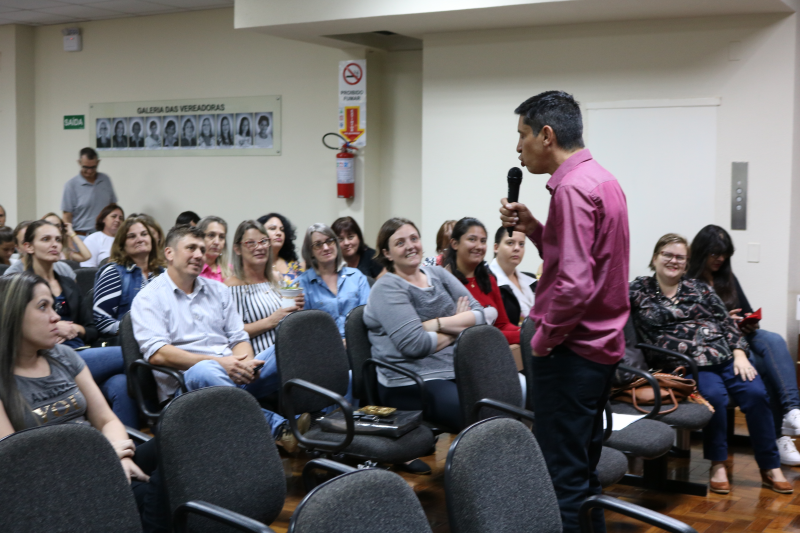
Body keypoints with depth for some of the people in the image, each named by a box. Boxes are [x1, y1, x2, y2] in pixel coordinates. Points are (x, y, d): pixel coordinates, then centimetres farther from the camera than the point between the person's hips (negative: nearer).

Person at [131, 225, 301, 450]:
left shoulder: (218, 290, 24)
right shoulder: (149, 298, 5)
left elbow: (239, 338, 18)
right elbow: (157, 353, -9)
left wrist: (244, 362, -9)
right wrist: (219, 362, -18)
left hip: (234, 374, 5)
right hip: (185, 384, -5)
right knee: (204, 371, -41)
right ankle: (278, 427, -44)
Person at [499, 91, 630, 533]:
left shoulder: (572, 188, -18)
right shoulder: (602, 180, 13)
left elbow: (574, 284, -25)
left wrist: (543, 338, -13)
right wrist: (533, 229, 8)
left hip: (571, 349, -10)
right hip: (602, 345, 10)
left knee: (562, 476, -3)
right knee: (583, 470, 19)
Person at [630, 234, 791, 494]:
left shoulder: (699, 288, 18)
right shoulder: (640, 290, 10)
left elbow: (728, 323, 13)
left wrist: (739, 354, 1)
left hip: (725, 355, 4)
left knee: (755, 393, -20)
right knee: (713, 395, -32)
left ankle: (770, 468, -8)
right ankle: (717, 465, -13)